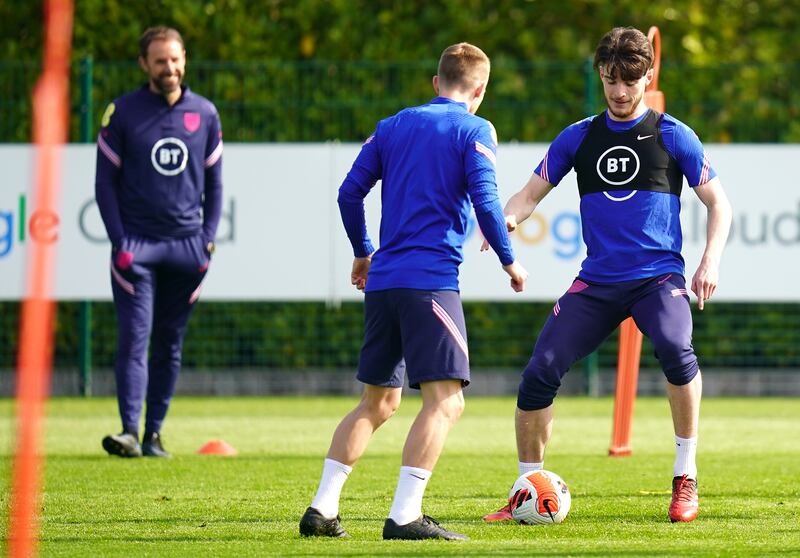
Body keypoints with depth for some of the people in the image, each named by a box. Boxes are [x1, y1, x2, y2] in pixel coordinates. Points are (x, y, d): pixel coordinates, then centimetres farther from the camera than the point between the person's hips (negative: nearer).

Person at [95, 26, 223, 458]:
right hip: (137, 242, -3)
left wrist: (207, 240, 3)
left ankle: (154, 433, 10)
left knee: (170, 345, 5)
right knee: (134, 338, -11)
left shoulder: (205, 114, 8)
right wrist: (120, 243, -7)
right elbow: (105, 183, 1)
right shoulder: (123, 113, 0)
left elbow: (214, 182, 13)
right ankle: (130, 432, -17)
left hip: (187, 244, 3)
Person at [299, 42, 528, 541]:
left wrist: (364, 253, 29)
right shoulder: (475, 131, 0)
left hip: (383, 279, 7)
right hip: (431, 281, -7)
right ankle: (405, 516, -20)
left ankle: (322, 510, 11)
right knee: (445, 400, -8)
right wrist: (509, 262, 1)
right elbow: (485, 201, -12)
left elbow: (349, 194, 15)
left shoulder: (393, 127, 16)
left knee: (378, 401, 16)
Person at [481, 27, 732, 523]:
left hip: (659, 276, -3)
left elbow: (718, 203, 7)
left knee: (676, 350, -34)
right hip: (597, 282, 3)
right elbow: (531, 193, 14)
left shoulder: (672, 136, 2)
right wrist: (507, 218, -9)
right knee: (540, 373, -11)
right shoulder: (578, 138, 10)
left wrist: (711, 261, -9)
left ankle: (686, 478, -18)